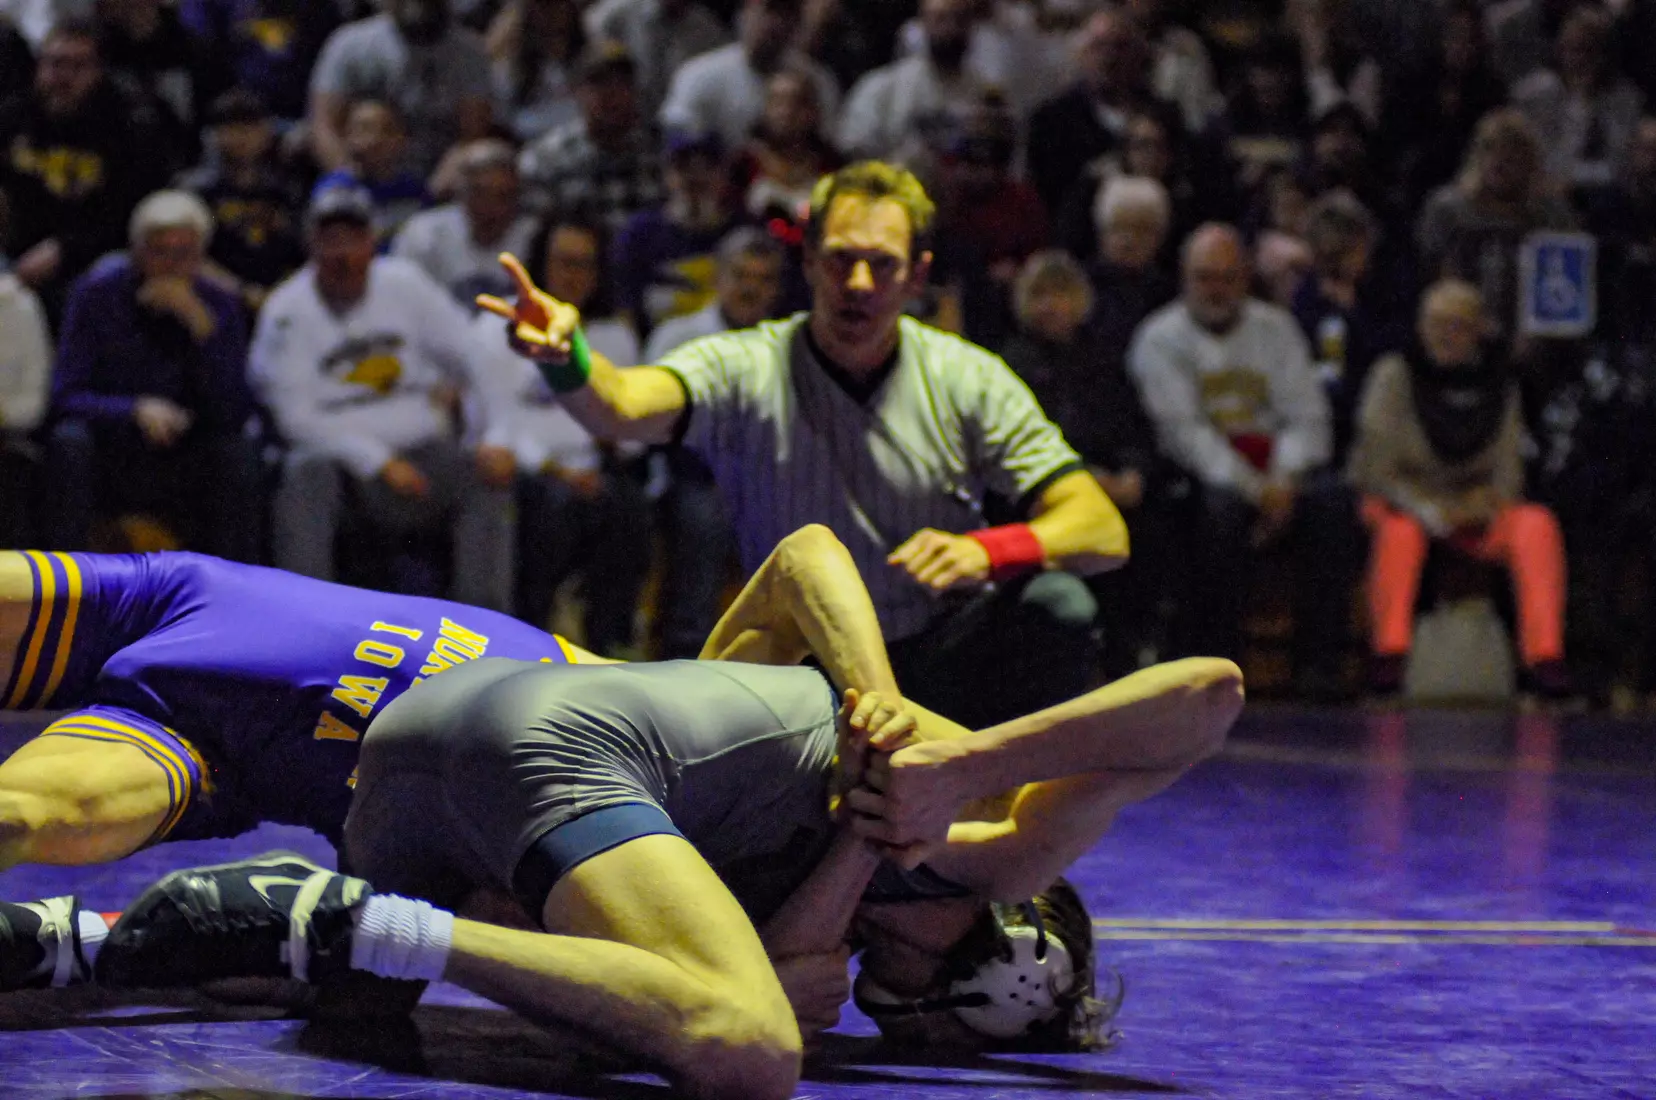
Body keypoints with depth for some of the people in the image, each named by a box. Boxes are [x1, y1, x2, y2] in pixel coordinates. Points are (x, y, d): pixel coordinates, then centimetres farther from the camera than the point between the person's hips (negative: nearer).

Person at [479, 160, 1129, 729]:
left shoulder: (968, 380, -5)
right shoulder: (746, 370, -10)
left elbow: (1104, 532, -12)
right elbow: (620, 407, -31)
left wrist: (990, 550, -33)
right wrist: (565, 359, -55)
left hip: (943, 668, 0)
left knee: (1056, 602, -29)